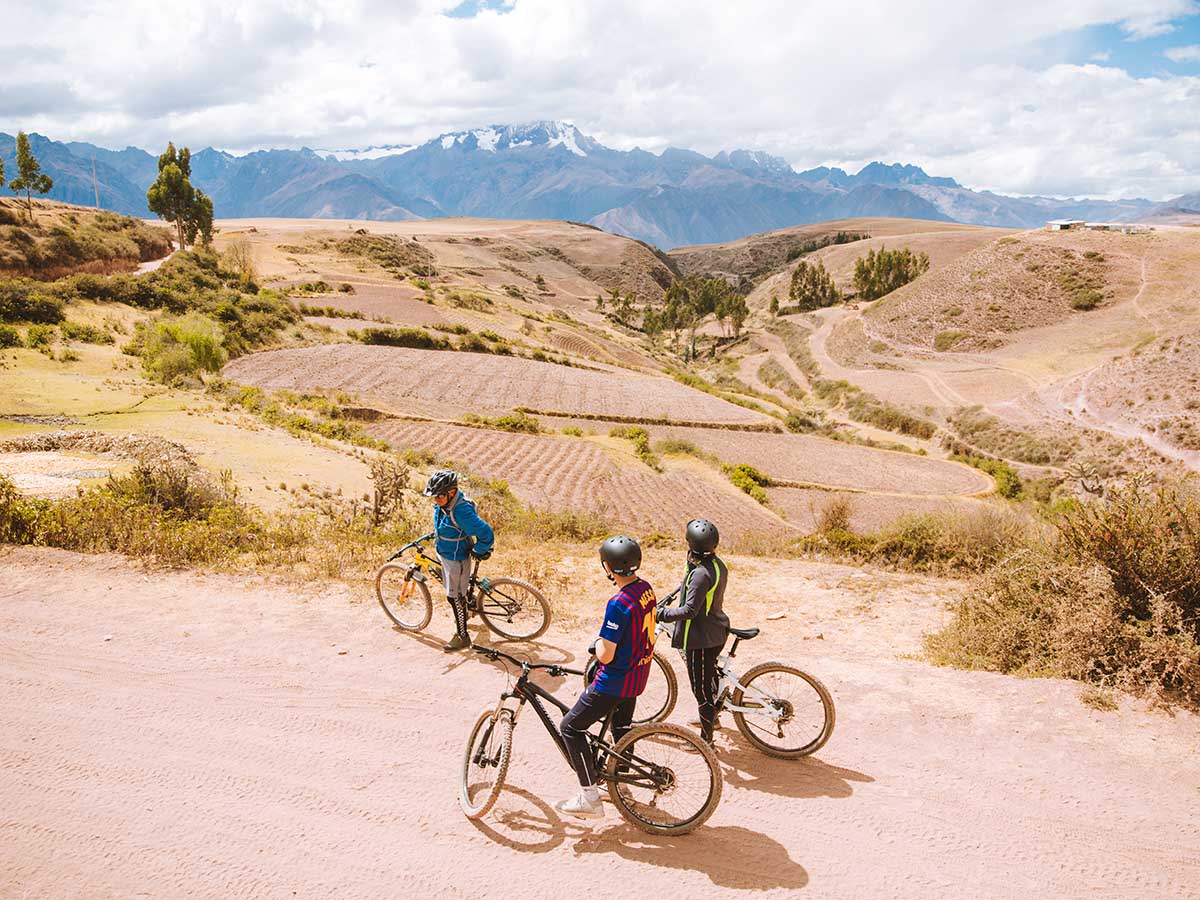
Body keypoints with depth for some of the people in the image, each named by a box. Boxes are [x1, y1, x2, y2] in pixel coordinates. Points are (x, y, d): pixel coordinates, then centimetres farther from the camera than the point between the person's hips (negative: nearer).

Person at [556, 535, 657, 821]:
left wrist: (597, 644, -4)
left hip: (614, 681, -9)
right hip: (637, 675, 9)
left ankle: (589, 799, 3)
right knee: (622, 726, 28)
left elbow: (606, 656, -25)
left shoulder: (619, 603, -29)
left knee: (571, 727, 3)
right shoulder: (646, 589, -1)